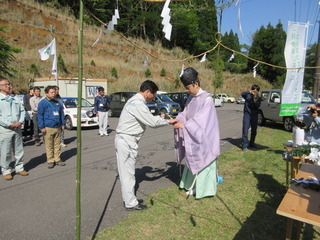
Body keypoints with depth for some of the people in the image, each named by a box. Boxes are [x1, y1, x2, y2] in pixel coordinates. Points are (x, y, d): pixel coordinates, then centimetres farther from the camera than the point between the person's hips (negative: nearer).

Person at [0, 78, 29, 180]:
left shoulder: (15, 99, 14)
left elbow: (22, 110, 13)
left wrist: (20, 121, -4)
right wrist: (9, 124, -16)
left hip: (17, 128, 5)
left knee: (19, 150, 11)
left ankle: (19, 168, 24)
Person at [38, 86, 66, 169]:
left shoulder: (57, 103, 13)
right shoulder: (43, 103, -3)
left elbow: (61, 114, 18)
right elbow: (40, 116, -4)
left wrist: (62, 124, 14)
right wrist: (42, 127, -9)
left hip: (58, 127, 5)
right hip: (48, 128, -5)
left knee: (57, 145, 9)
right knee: (49, 146, 1)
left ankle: (57, 159, 19)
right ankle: (50, 161, 11)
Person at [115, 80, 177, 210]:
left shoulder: (135, 101, 13)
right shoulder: (138, 104, -19)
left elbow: (148, 118, 18)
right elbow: (152, 123, -18)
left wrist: (160, 117, 14)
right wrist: (168, 121, -5)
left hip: (124, 140, 10)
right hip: (127, 141, -10)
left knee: (126, 171, 17)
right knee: (128, 172, 0)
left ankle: (128, 198, 30)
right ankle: (130, 203, 13)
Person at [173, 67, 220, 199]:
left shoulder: (207, 98, -16)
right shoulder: (191, 98, 7)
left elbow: (201, 119, -24)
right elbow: (185, 115, 8)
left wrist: (183, 125, -26)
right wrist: (176, 120, -10)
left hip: (203, 139, -7)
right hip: (192, 138, 7)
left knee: (203, 162, 4)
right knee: (192, 162, 14)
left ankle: (205, 189, 21)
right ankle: (194, 187, 29)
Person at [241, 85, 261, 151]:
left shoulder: (259, 98, 9)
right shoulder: (248, 96, 3)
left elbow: (258, 106, -7)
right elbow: (242, 94, -18)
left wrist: (255, 101, -26)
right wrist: (249, 92, -32)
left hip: (254, 115, 3)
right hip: (247, 114, -3)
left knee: (254, 130, 9)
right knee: (245, 130, -10)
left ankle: (251, 143, 26)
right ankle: (244, 145, -7)